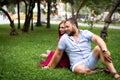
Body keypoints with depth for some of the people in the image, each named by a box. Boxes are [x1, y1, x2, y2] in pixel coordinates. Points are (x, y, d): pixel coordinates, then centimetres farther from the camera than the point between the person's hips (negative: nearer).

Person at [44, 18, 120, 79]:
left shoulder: (85, 33, -1)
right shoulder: (64, 38, -1)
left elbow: (98, 39, -18)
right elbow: (58, 54, 6)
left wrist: (105, 50, -36)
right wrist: (50, 67, 10)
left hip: (90, 61, 1)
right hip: (77, 65, -1)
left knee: (99, 48, -25)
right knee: (80, 69, -38)